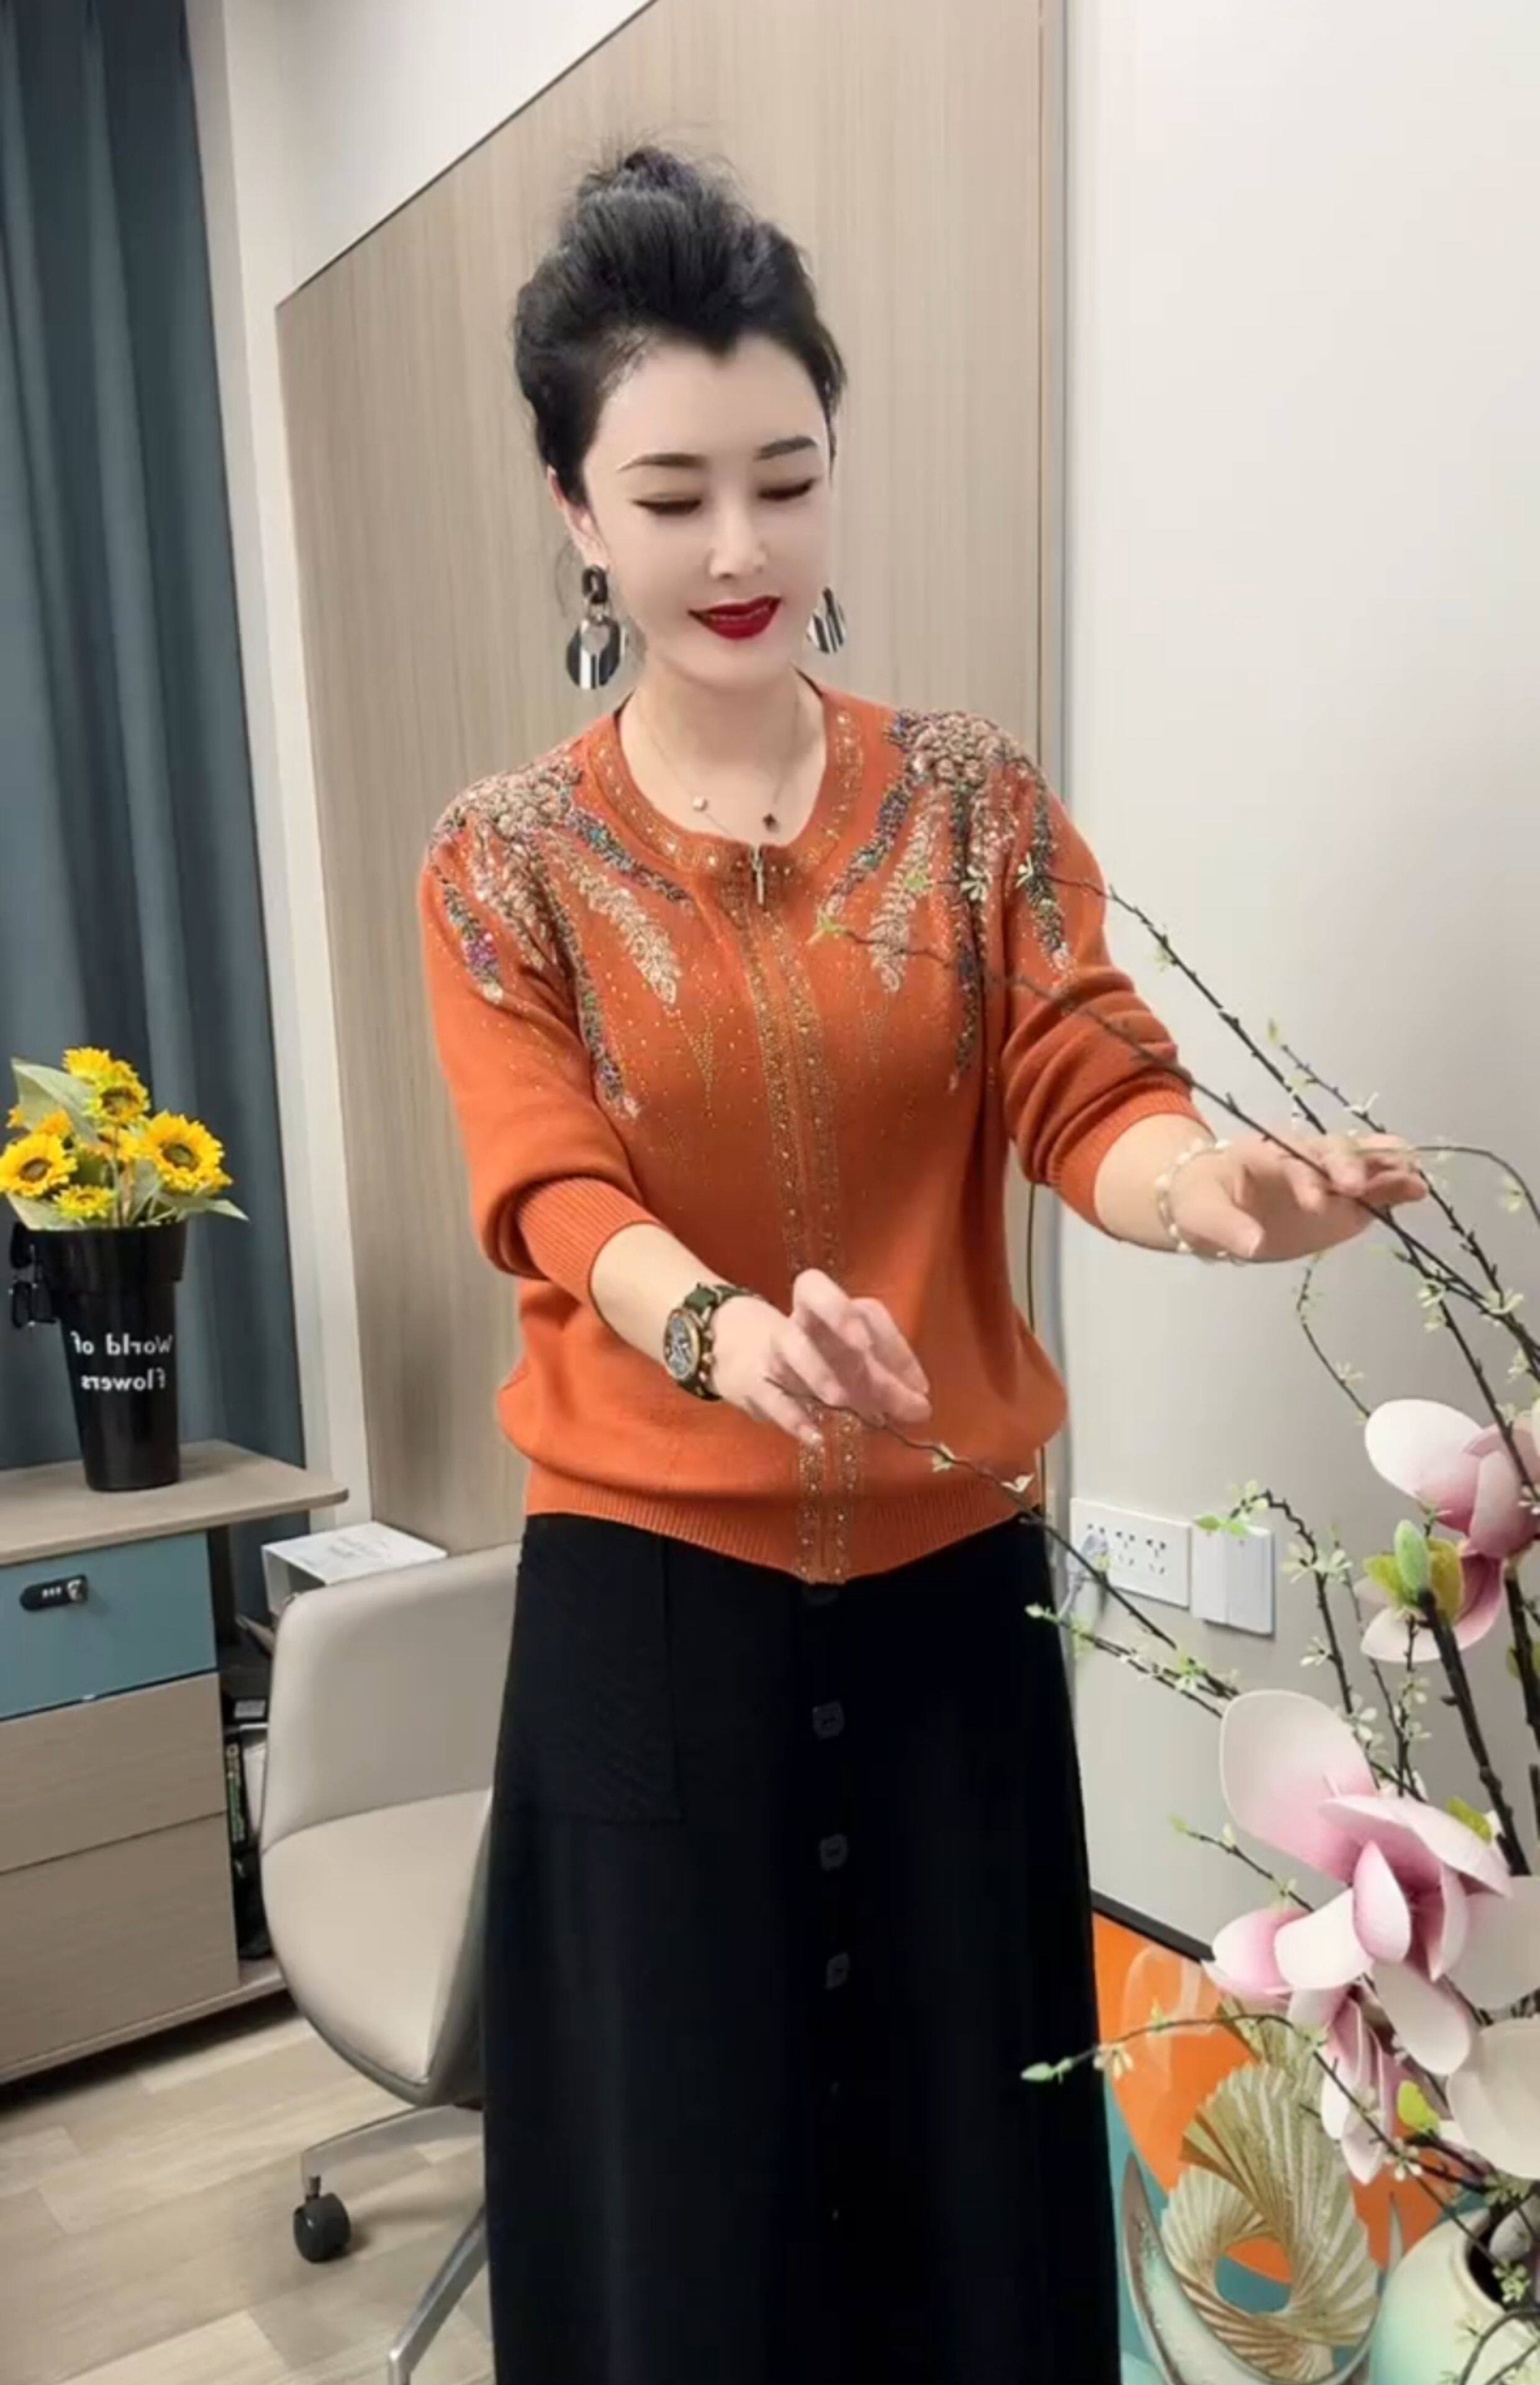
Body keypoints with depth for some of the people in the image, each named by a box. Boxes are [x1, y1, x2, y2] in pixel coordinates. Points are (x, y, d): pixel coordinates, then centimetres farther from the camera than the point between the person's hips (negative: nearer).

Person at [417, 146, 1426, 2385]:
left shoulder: (976, 798, 2)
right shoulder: (507, 857, -2)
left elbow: (1092, 1095, -8)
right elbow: (556, 1199, -14)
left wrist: (1216, 1184, -32)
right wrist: (725, 1332, -36)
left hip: (950, 1579, 2)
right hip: (647, 1600, -1)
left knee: (974, 2157, 15)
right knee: (681, 2186, 13)